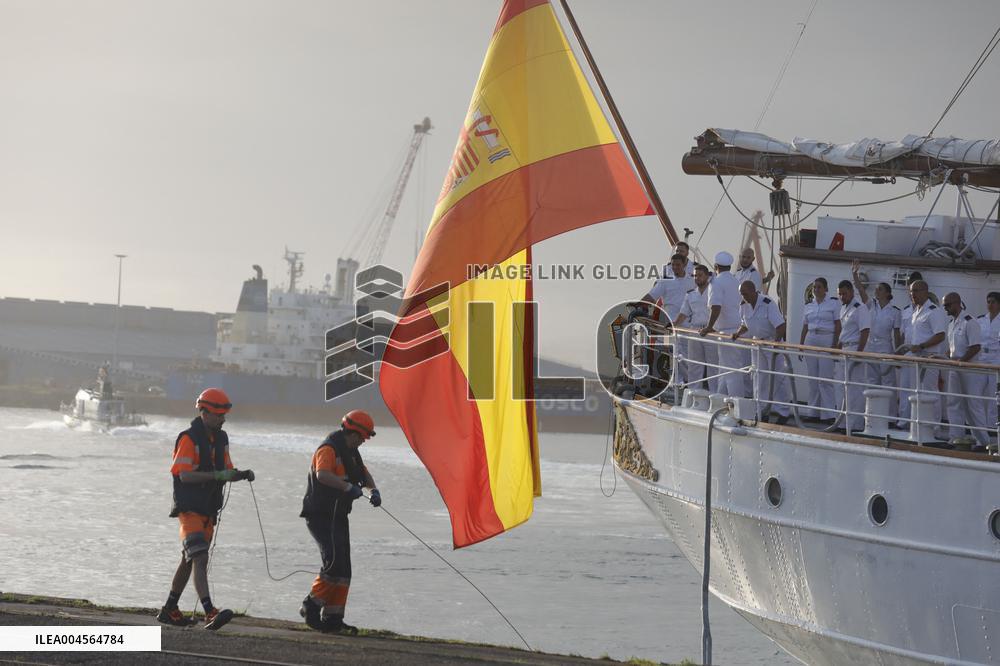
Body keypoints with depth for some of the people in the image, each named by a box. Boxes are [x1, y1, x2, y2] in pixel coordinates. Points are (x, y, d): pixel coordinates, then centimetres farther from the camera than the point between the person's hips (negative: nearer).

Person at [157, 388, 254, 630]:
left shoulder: (221, 438, 12)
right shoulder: (189, 438, -13)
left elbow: (225, 471, 16)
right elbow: (185, 475, -21)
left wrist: (241, 474, -6)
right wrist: (218, 476, -29)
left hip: (209, 510, 9)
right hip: (189, 509, -9)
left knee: (189, 560, 16)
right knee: (200, 559, -19)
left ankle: (169, 610, 27)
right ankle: (210, 613, -30)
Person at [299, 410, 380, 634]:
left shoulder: (351, 452, 16)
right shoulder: (328, 449, -16)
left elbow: (364, 473, 26)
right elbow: (323, 475, -34)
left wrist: (373, 490, 5)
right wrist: (348, 487, -43)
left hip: (338, 517, 10)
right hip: (320, 516, -10)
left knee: (343, 570, 7)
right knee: (334, 562, -20)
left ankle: (333, 619, 11)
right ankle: (311, 607, -8)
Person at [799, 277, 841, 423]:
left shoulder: (833, 304, 1)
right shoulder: (808, 307, 14)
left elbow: (838, 326, -2)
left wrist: (835, 345, -10)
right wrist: (800, 346, 10)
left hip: (827, 340, -5)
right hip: (811, 341, 5)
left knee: (825, 378, -10)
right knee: (812, 378, 5)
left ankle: (828, 414, -9)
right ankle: (813, 412, 10)